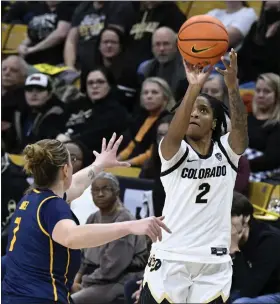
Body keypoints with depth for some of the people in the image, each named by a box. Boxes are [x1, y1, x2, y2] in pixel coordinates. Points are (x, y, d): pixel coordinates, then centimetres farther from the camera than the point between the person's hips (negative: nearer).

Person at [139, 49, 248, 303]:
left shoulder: (227, 152, 4)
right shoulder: (174, 152, -1)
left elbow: (241, 127, -16)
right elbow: (174, 133, -24)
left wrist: (232, 86, -34)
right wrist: (194, 87, -40)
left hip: (214, 263, 2)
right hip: (170, 259, -2)